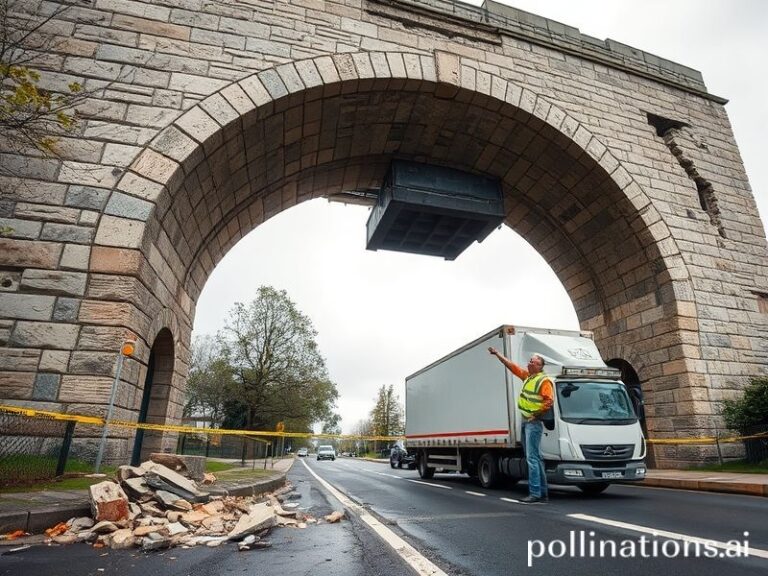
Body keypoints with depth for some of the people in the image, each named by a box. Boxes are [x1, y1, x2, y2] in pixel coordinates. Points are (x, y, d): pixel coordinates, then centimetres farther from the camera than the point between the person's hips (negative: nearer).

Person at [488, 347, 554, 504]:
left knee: (532, 458, -9)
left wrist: (536, 415, -16)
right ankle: (543, 492, 21)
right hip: (526, 421, 9)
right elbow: (512, 366, 21)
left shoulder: (544, 380, -10)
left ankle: (535, 493, -6)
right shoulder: (527, 376, 13)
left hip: (534, 422, -9)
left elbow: (549, 401, -19)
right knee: (535, 458, 13)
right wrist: (497, 354, 22)